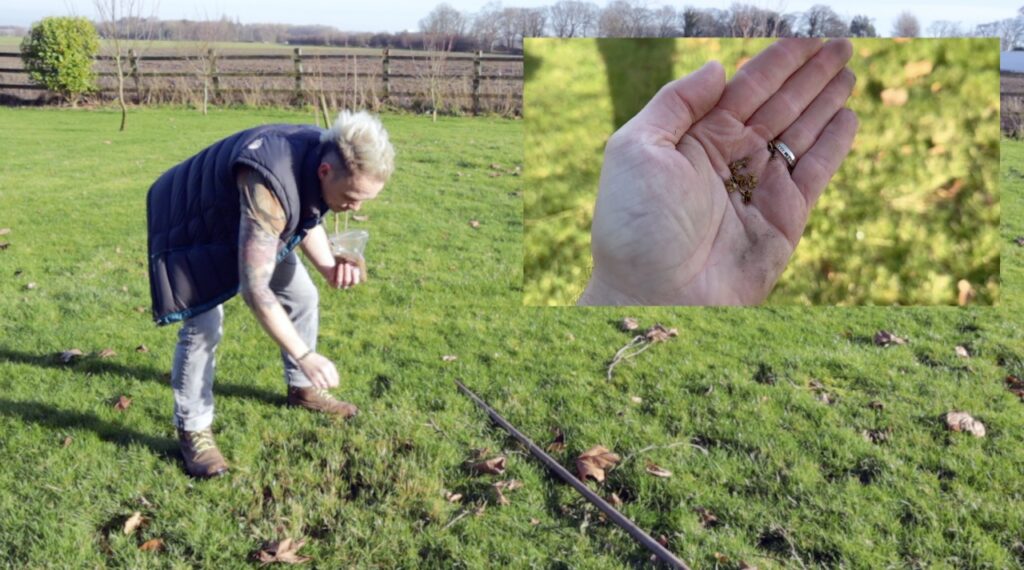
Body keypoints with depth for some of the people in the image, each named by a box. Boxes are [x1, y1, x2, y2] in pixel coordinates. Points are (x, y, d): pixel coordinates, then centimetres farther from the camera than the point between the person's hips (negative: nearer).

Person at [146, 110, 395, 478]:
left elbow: (307, 218, 1)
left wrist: (328, 267, -18)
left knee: (301, 295, 9)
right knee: (203, 327, -17)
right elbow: (255, 288, -42)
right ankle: (192, 429, 2)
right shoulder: (268, 189, -44)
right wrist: (305, 356, -37)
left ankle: (301, 389, 30)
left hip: (254, 223, 8)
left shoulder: (329, 157, -20)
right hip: (196, 226, -8)